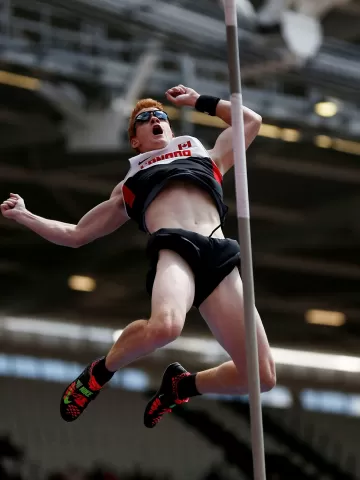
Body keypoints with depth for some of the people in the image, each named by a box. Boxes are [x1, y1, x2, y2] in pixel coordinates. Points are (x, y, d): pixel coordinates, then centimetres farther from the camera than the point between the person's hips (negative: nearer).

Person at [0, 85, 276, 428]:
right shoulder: (129, 185, 34)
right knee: (164, 325, -41)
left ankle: (181, 385, 18)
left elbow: (252, 120, 48)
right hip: (173, 248, -2)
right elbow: (75, 234, 39)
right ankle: (102, 370, -7)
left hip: (219, 255, 2)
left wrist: (199, 101, 46)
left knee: (261, 376, -13)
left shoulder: (207, 158, 37)